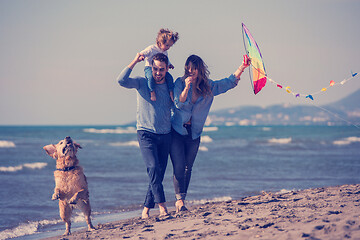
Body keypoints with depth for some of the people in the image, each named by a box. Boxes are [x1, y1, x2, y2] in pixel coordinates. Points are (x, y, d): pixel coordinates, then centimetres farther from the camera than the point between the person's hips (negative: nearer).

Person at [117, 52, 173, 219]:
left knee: (159, 173, 3)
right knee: (153, 168, -20)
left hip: (165, 136, 4)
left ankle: (146, 209, 11)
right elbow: (121, 80, -15)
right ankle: (161, 206, -20)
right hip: (146, 134, -4)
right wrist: (134, 62, -14)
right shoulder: (142, 83, 0)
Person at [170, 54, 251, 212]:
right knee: (179, 167, -13)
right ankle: (179, 199, -14)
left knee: (188, 168, 7)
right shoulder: (180, 83, -4)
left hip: (194, 134, 3)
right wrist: (186, 88, -29)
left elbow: (229, 83, 5)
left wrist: (242, 67, -7)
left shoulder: (209, 87, 4)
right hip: (177, 131, -3)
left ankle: (181, 200, 16)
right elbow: (179, 103, -14)